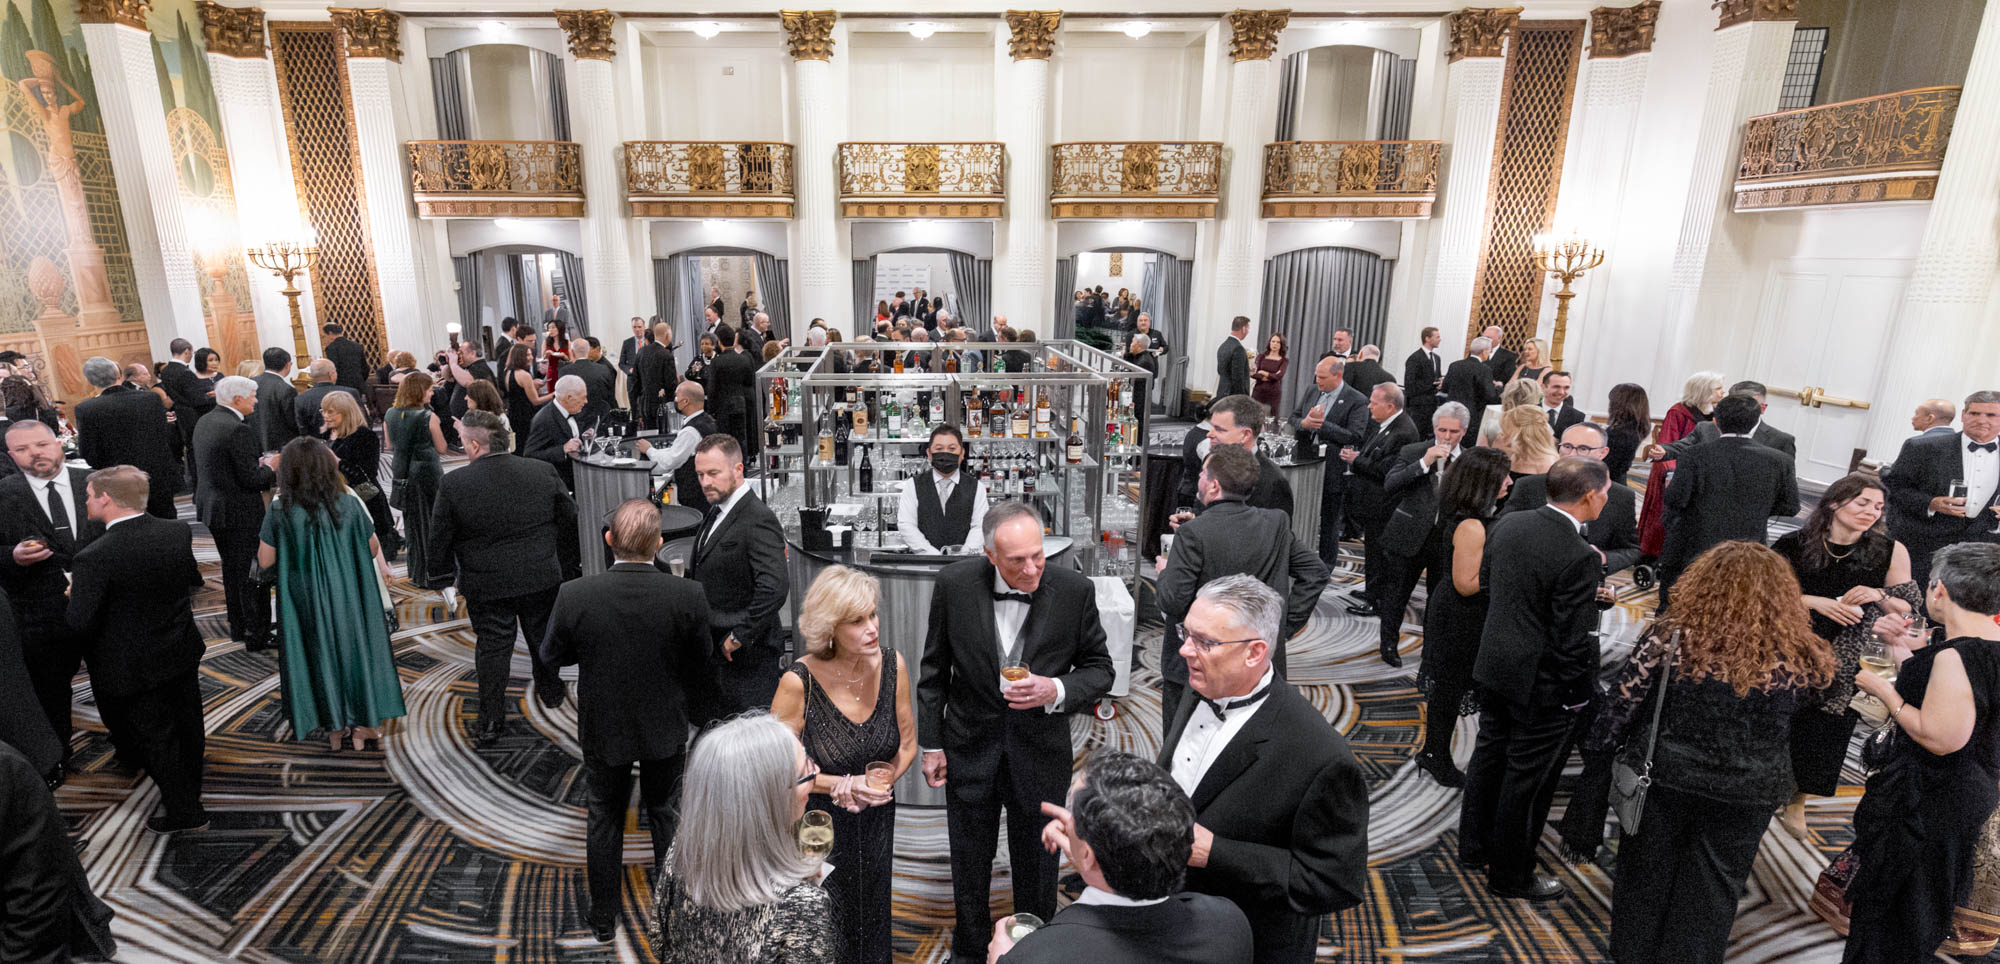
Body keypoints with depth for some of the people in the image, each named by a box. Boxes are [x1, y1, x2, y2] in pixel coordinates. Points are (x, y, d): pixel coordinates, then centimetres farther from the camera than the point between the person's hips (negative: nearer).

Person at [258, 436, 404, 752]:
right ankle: (363, 728, 19)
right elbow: (372, 550, -1)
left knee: (320, 653, 13)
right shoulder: (349, 504, -11)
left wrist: (293, 548, 10)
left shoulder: (280, 510, -12)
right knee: (356, 647, 13)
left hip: (305, 600, 0)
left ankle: (335, 731, 22)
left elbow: (265, 560, -6)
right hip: (349, 597, 0)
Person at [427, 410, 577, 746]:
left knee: (492, 646, 10)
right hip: (543, 576, 2)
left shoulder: (453, 483, -13)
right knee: (543, 636, 21)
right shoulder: (544, 472, -7)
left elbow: (440, 538, -6)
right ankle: (551, 693, 42)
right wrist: (564, 567, 14)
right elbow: (569, 521, 2)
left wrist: (444, 579, 8)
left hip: (486, 584, -2)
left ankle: (490, 721, 18)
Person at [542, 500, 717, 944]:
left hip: (602, 729, 0)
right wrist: (701, 716, 8)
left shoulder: (574, 595, -22)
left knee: (605, 817, 21)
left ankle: (603, 918, 37)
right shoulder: (689, 596, -23)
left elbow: (550, 655, -4)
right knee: (662, 811, 23)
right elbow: (700, 670, -9)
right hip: (665, 729, 0)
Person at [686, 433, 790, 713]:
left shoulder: (758, 520, -20)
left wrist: (739, 637, -22)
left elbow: (776, 587, -30)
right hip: (716, 647, 9)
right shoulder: (714, 512, 11)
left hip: (746, 653, -9)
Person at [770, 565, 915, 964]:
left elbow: (906, 744, 1)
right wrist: (843, 786, -20)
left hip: (875, 826, 4)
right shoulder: (799, 681, -24)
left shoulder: (892, 665, -13)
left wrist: (884, 780, -16)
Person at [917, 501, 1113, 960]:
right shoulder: (954, 584, -15)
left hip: (1041, 753, 0)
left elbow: (1099, 669, -4)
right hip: (970, 749, 1)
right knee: (969, 864, 22)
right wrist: (931, 743, 1)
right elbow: (934, 670, -2)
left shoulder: (1074, 590, -17)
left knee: (1037, 866, 20)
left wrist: (1056, 691, -24)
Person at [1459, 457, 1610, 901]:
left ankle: (1474, 846, 40)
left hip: (1493, 665, 7)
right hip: (1542, 682, -7)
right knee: (1527, 778, 9)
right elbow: (1573, 642, -22)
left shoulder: (1507, 525, -3)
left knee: (1489, 755, 22)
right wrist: (1579, 694, -7)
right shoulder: (1580, 558, -25)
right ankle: (1511, 875, 26)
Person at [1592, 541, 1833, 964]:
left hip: (1664, 776, -1)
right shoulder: (1798, 659, -13)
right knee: (1712, 888, 19)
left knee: (1648, 872, 19)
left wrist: (1604, 739, 4)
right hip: (1744, 796, 1)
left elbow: (1624, 703, -12)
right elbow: (1813, 704, 8)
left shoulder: (1671, 636, -18)